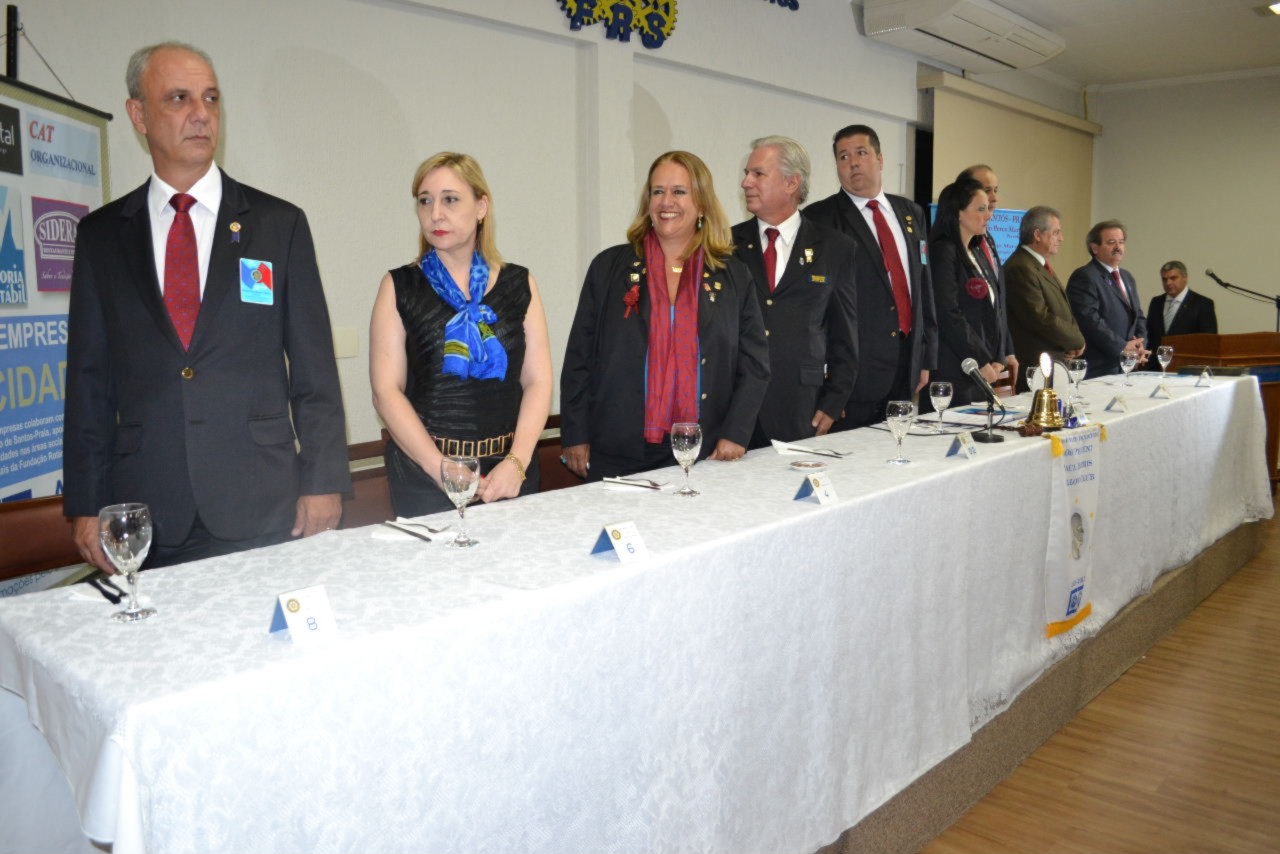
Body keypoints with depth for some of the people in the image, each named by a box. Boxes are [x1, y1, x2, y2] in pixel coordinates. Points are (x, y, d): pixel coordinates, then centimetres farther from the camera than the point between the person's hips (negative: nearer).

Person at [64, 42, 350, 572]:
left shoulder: (280, 224, 4)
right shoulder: (101, 234, 8)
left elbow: (314, 371, 2)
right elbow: (89, 378, 8)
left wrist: (322, 484, -3)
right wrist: (86, 507, 3)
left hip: (263, 509, -1)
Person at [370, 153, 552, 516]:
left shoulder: (520, 284, 6)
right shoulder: (399, 287, 2)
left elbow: (537, 381, 1)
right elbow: (386, 390, -5)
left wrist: (517, 462, -12)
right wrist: (442, 469, -14)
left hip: (509, 470, 2)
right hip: (423, 470, -1)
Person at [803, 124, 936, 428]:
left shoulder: (911, 213, 14)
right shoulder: (820, 218, -3)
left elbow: (924, 286, 16)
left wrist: (926, 358, 13)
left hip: (907, 368, 5)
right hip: (854, 373, -5)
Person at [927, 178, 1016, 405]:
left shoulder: (978, 252, 17)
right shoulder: (943, 252, -10)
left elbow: (996, 309, 20)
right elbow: (948, 315, -17)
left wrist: (1005, 354, 10)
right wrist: (981, 362, -12)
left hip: (986, 370, 8)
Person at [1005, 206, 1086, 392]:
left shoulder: (1042, 265, 18)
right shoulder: (1021, 269, -16)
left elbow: (1063, 312, 23)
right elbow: (1041, 318, -22)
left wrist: (1074, 339, 3)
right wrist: (1077, 341, -7)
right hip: (1038, 368, -10)